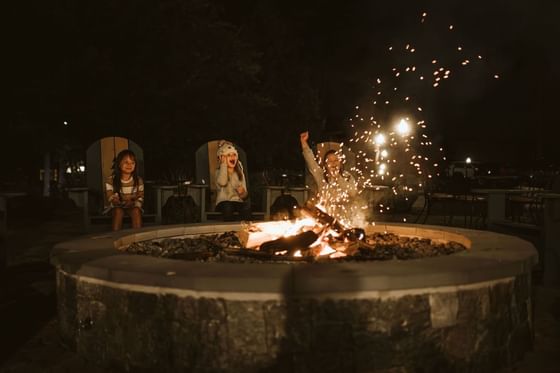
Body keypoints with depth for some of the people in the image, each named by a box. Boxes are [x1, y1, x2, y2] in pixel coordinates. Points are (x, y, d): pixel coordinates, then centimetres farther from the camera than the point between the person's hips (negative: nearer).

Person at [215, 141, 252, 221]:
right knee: (227, 206, -37)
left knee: (247, 206, -31)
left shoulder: (240, 173, 12)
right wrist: (224, 165, -13)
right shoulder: (219, 171, 3)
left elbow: (245, 195, 11)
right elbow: (222, 183, -21)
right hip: (224, 202, -2)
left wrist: (243, 193, -13)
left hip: (238, 201, 2)